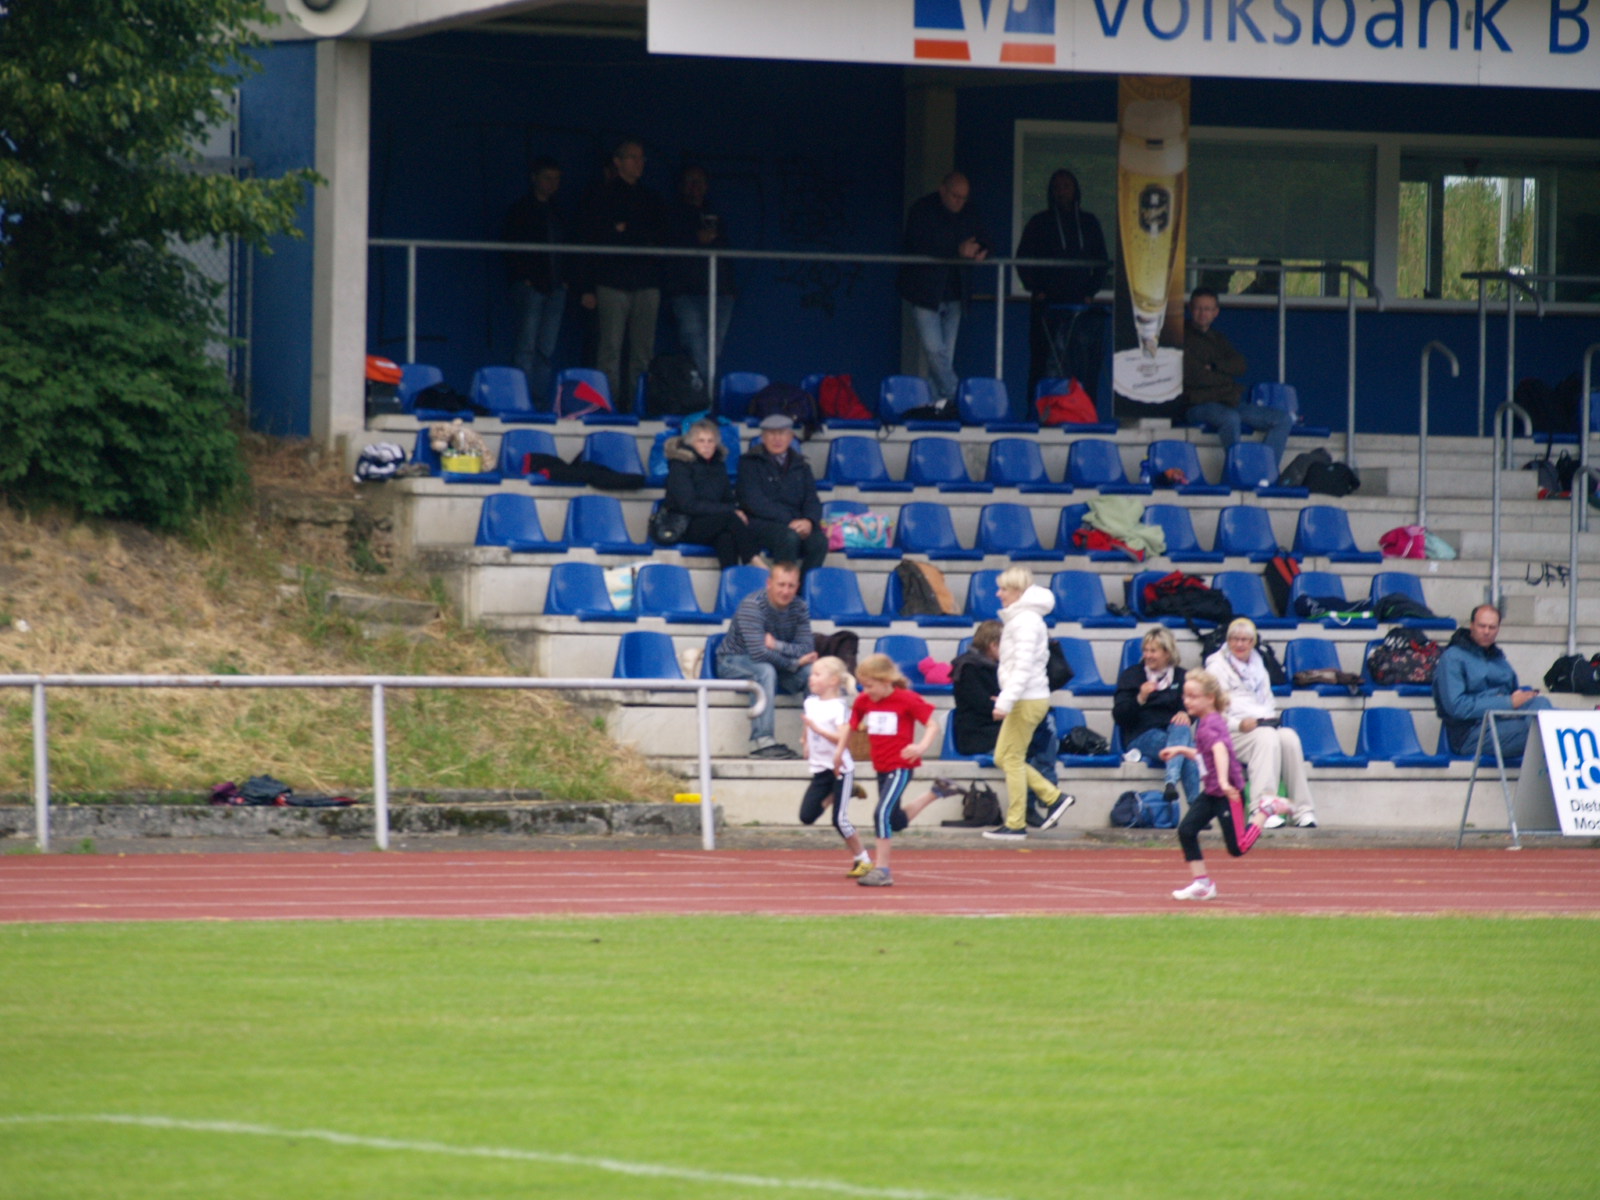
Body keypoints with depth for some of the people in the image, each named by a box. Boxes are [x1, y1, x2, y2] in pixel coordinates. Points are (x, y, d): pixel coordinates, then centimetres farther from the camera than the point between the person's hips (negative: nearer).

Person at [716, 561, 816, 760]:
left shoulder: (799, 608, -5)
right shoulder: (752, 606, -23)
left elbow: (807, 650, -15)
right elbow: (758, 652, -32)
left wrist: (776, 645, -31)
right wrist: (794, 663, -26)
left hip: (773, 662, 5)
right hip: (734, 662, -5)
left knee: (812, 671, -19)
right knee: (766, 671, -37)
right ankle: (762, 741, -41)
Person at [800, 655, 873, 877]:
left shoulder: (839, 707, -15)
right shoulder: (811, 703, 7)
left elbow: (842, 738, -26)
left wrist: (817, 729, -33)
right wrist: (807, 744, 17)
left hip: (840, 768, -7)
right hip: (820, 768, 7)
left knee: (840, 820, -9)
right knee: (806, 816, -1)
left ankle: (863, 860, 5)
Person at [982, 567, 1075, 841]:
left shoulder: (1025, 621, -15)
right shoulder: (1020, 618, 16)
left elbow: (1023, 666, -22)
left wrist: (1006, 701, -26)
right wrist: (1006, 698, 19)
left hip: (1027, 700, -10)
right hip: (1028, 698, 10)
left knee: (1012, 758, -4)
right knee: (1002, 757, 11)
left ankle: (1016, 824, 0)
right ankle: (1054, 797, 12)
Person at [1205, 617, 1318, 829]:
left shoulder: (1258, 667, 25)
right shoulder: (1217, 667, 5)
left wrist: (1269, 719, 2)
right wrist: (1239, 724, -19)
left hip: (1265, 725, 5)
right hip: (1231, 732, -5)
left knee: (1290, 738, -27)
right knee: (1267, 738, -36)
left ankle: (1303, 810, -28)